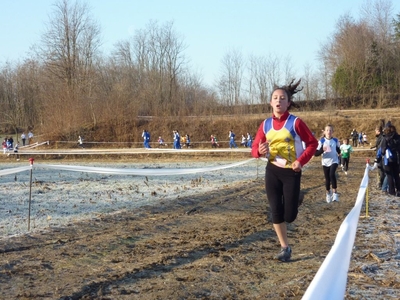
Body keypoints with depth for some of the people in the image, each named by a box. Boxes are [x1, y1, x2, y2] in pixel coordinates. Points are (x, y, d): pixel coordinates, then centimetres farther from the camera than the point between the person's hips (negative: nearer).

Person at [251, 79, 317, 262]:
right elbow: (254, 148, 5)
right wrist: (260, 151, -18)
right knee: (276, 212, -2)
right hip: (272, 171, 3)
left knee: (289, 215, -2)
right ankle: (285, 248, 14)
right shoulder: (265, 124, 1)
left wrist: (301, 161, -16)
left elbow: (312, 143, -4)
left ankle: (295, 200, 36)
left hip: (292, 172, -3)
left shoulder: (295, 122, -10)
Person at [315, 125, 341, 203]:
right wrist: (322, 150, -26)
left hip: (334, 161, -1)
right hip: (325, 162, 1)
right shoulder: (321, 141, -6)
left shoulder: (336, 141, 0)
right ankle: (328, 193, 31)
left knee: (332, 174, -25)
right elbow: (316, 153, -11)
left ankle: (335, 192, -20)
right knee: (327, 178, 8)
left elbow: (338, 151, 19)